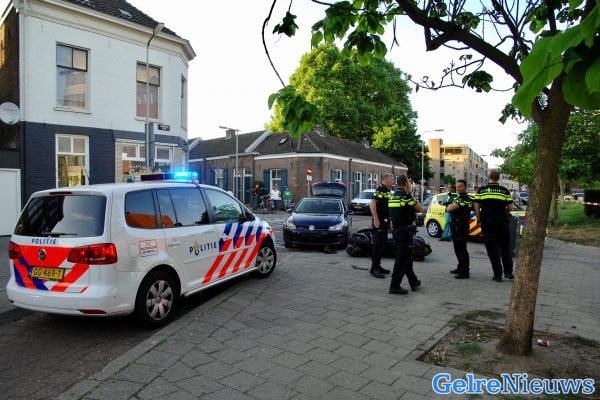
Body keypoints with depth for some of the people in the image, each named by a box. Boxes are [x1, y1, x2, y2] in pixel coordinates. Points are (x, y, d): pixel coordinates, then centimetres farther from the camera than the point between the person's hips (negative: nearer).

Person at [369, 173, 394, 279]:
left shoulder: (388, 191, 17)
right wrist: (375, 219, -28)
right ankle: (374, 268, -2)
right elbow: (372, 203, -25)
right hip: (379, 222, -10)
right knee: (378, 245, -7)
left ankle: (378, 265, 22)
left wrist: (389, 221, 23)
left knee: (383, 245, 13)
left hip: (385, 221, 10)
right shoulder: (380, 190, -14)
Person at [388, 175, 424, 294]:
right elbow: (421, 209, -7)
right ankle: (394, 286, -1)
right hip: (405, 231, -9)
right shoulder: (406, 196, -15)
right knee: (402, 259, -4)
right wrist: (414, 203, 11)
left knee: (407, 257, 18)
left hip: (396, 230, 9)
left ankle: (413, 282, 29)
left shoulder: (394, 196, 11)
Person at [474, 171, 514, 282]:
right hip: (502, 221, 1)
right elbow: (510, 208, 0)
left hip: (487, 221, 0)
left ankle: (498, 275, 7)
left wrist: (479, 220, 5)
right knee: (505, 247, 15)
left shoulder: (481, 190, 2)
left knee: (492, 248, 5)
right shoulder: (504, 190, 2)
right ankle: (508, 272, 16)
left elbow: (476, 206, -4)